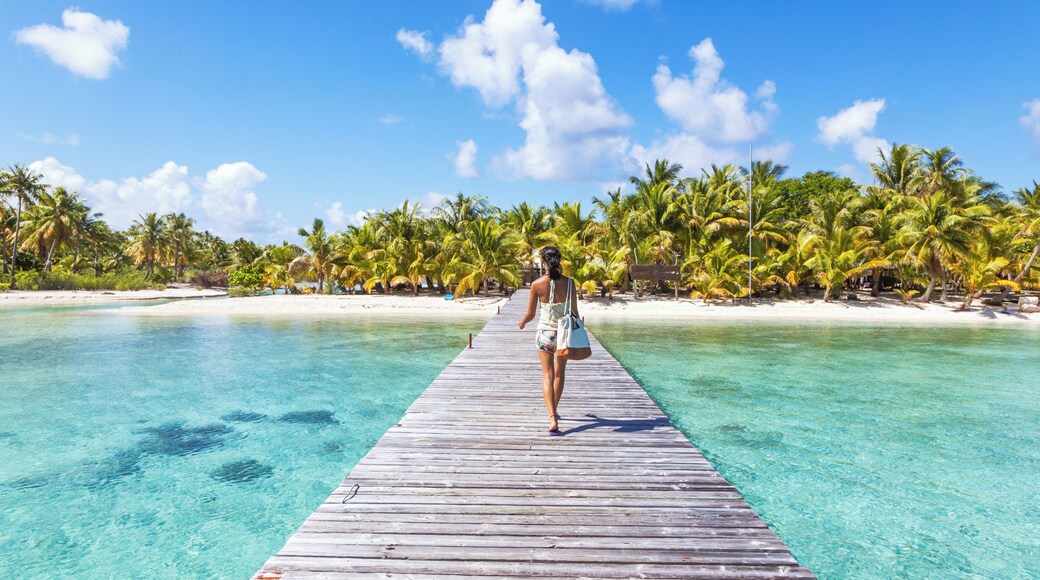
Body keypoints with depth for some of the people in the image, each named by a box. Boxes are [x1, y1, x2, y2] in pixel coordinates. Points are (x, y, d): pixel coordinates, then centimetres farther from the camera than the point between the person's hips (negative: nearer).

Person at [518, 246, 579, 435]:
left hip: (544, 333, -2)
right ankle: (553, 411, 37)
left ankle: (553, 419, -9)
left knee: (547, 375, 4)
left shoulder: (537, 284, -11)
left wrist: (522, 323, 19)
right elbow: (574, 312, -1)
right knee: (559, 373, 20)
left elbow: (530, 314, -3)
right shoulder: (569, 283, -8)